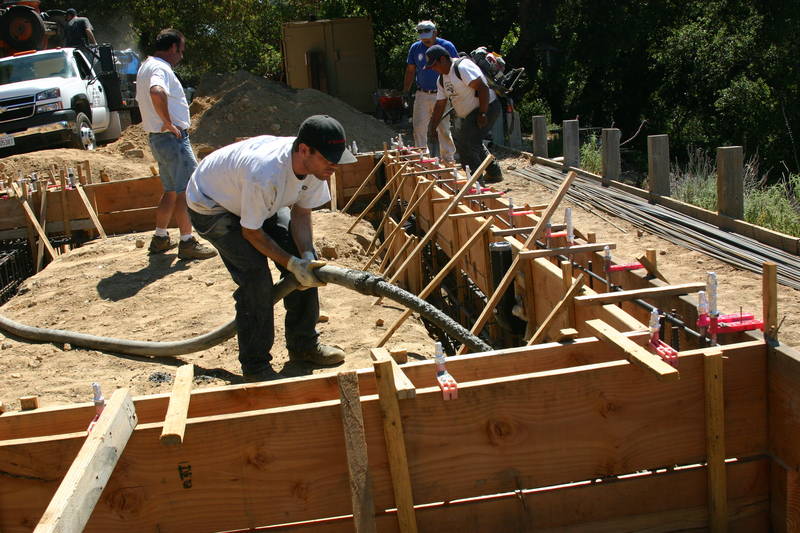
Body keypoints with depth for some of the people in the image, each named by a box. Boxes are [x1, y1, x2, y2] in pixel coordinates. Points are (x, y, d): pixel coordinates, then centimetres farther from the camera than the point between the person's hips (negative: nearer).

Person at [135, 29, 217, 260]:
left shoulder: (145, 67, 18)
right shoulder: (160, 68, -15)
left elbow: (142, 99, 31)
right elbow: (157, 92, -37)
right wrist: (168, 123, -26)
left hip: (158, 137, 10)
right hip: (172, 137, -10)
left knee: (172, 190, 18)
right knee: (186, 190, -6)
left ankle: (160, 238, 24)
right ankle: (187, 243, -3)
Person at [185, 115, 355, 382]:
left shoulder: (314, 164, -22)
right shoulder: (265, 174, -43)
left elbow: (301, 213, -9)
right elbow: (251, 231, -28)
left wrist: (307, 257, -23)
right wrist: (292, 264, -27)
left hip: (264, 204, 8)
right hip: (210, 206, -7)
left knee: (304, 260, -1)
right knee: (255, 276, -21)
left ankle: (303, 344, 15)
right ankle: (254, 365, -5)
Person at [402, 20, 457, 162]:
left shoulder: (447, 46, -3)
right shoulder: (415, 48, 6)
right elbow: (410, 71, 14)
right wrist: (405, 91, 10)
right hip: (422, 95, 3)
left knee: (444, 128, 0)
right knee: (419, 128, 2)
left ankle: (448, 158, 10)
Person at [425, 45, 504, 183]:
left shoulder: (463, 67, -21)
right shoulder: (442, 79, 10)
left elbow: (482, 88, -27)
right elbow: (440, 104, 15)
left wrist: (482, 114, -28)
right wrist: (431, 127, 12)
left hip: (486, 108, -11)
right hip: (468, 114, 11)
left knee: (466, 145, -18)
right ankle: (494, 173, 31)